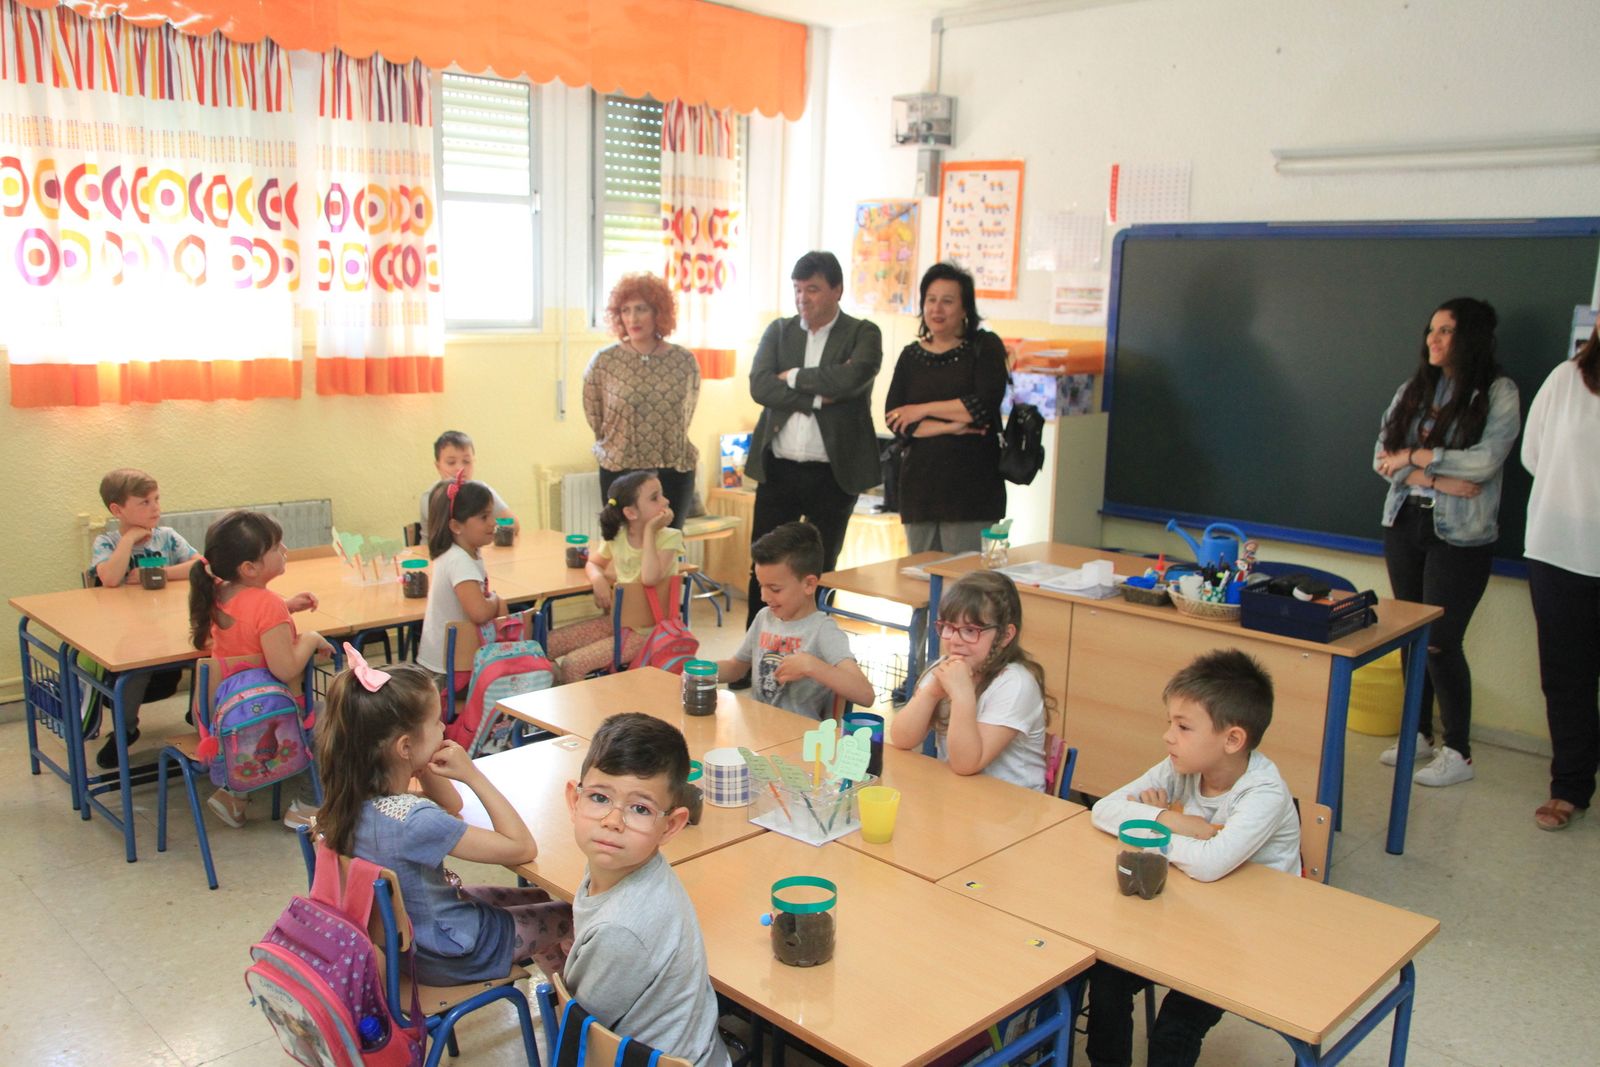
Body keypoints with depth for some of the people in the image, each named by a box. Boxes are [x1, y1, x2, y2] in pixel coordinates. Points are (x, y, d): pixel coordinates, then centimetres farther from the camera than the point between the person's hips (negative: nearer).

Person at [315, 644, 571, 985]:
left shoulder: (353, 796, -11)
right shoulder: (415, 822, -37)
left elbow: (451, 806, 5)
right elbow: (523, 848, -29)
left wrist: (425, 769, -15)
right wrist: (472, 774, -27)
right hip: (447, 954, -8)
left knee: (539, 899, 25)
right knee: (567, 917, 12)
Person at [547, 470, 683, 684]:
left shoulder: (669, 537, -13)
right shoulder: (617, 536, 0)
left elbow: (650, 578, -30)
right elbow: (592, 563, 18)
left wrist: (650, 531, -23)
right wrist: (598, 578, -6)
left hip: (646, 630, -6)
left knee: (573, 665, -20)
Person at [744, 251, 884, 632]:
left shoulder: (863, 335, 0)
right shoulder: (778, 331, 9)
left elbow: (852, 378, -21)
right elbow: (759, 386, -7)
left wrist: (794, 377, -9)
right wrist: (818, 397, -15)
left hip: (832, 473, -2)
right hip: (777, 469, 3)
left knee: (820, 570, 7)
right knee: (762, 567, 6)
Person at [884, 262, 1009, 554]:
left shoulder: (985, 347, 3)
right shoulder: (911, 356, 11)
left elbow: (985, 404, -13)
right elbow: (894, 419, 0)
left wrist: (924, 409, -6)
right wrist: (951, 426, -10)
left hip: (972, 486, -4)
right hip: (920, 484, 4)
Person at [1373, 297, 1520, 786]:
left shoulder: (1498, 393, -6)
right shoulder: (1412, 391, 9)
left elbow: (1485, 461, -16)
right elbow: (1383, 455, 0)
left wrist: (1414, 457, -9)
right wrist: (1437, 480, -14)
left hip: (1460, 535, -5)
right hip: (1405, 523, 5)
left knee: (1441, 642, -4)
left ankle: (1458, 752, 10)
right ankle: (1419, 733, 25)